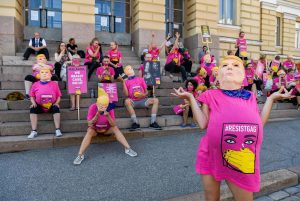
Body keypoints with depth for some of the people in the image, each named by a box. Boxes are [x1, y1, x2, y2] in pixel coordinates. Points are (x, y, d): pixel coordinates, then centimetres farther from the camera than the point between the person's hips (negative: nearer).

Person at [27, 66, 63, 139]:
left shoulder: (54, 84, 4)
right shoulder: (35, 84, 6)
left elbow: (58, 96, 6)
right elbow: (32, 96, 10)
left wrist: (56, 103, -10)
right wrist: (34, 103, -7)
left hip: (51, 106, -1)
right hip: (40, 106, 1)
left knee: (56, 108, -30)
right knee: (33, 109, -26)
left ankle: (57, 130, -23)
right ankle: (34, 131, -18)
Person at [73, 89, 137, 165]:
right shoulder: (92, 107, -25)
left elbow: (113, 124, -22)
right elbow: (89, 124, -24)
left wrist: (108, 116, -38)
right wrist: (97, 115, -37)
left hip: (106, 128, 1)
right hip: (95, 129, -1)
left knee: (115, 128, -25)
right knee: (89, 131, -31)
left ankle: (128, 149, -23)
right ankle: (80, 155, -30)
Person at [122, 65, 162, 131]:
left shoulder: (140, 79, 18)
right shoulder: (126, 82, 11)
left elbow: (146, 92, 15)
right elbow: (126, 94, -4)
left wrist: (144, 95, -8)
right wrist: (123, 82, -8)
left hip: (143, 100, 3)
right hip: (133, 102, -2)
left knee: (155, 100, -20)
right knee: (127, 101, -35)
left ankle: (153, 122, -24)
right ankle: (135, 122, -31)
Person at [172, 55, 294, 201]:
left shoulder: (250, 97, 11)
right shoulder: (211, 95, 2)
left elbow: (260, 123, 8)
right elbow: (203, 124, -4)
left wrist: (271, 98, 10)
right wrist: (191, 98, -3)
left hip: (243, 160, 2)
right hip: (212, 155, -2)